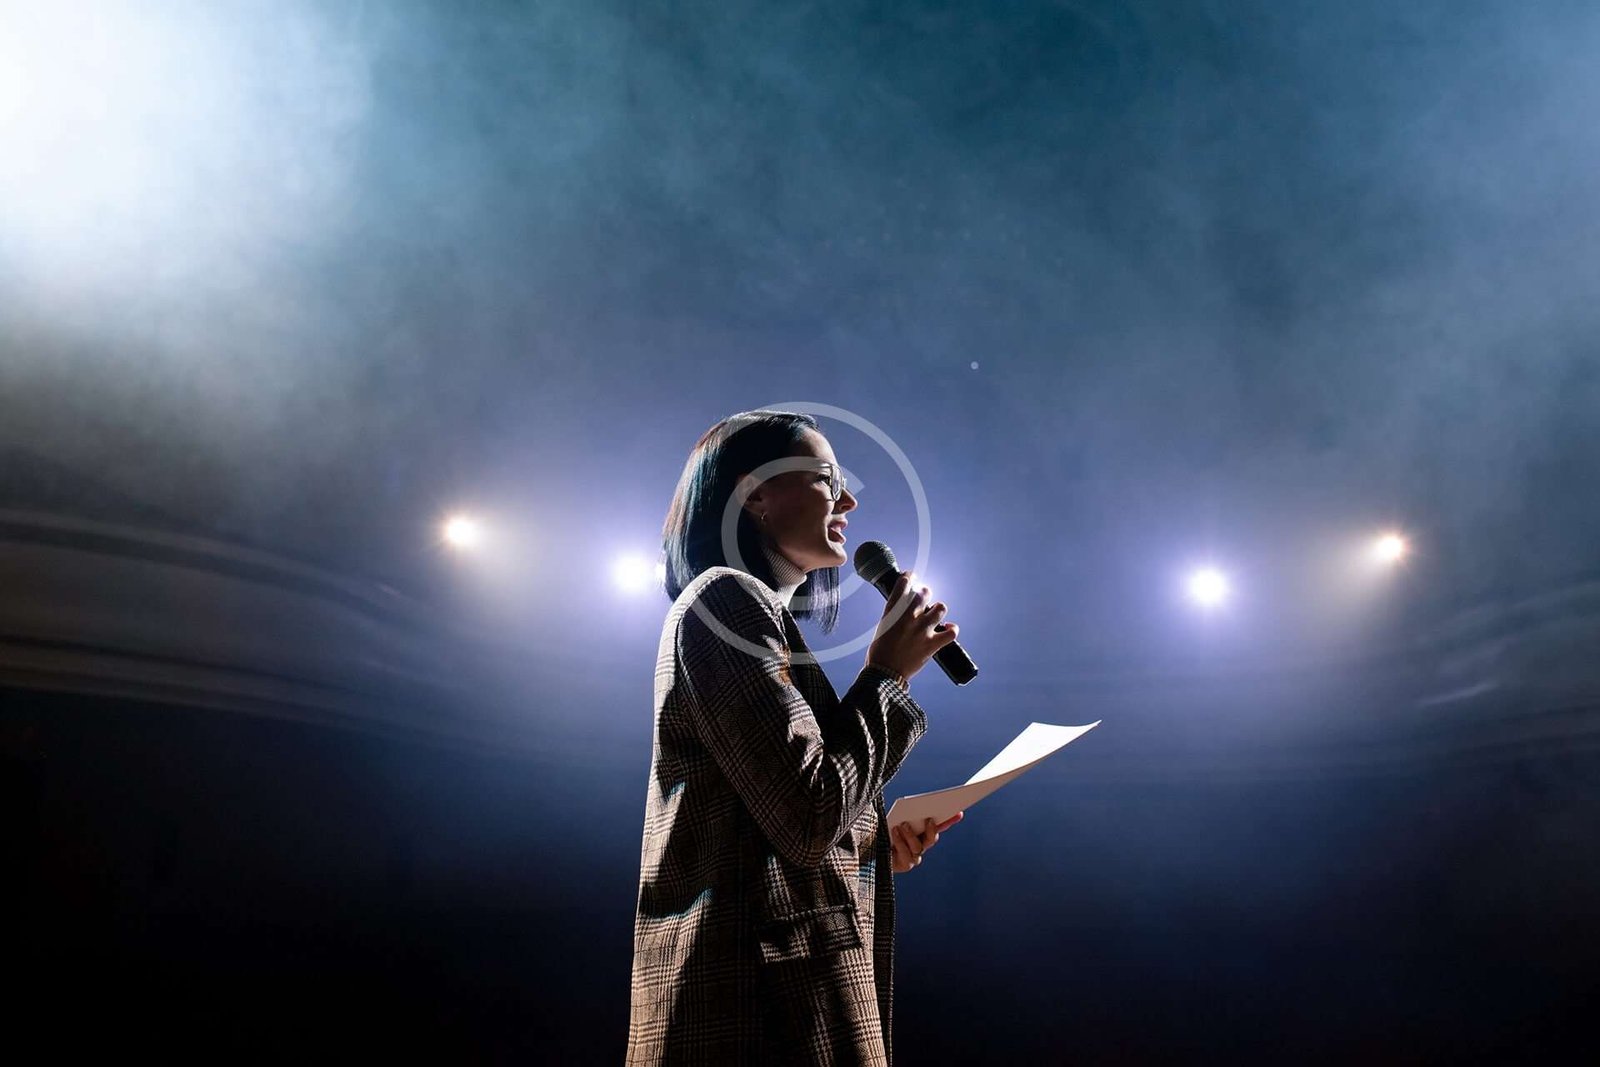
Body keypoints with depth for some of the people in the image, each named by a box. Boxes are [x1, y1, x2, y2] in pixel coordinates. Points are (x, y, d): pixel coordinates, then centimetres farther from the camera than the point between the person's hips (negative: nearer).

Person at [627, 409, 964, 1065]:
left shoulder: (762, 618, 19)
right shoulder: (725, 598, -11)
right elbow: (809, 820, -21)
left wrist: (873, 843, 6)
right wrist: (888, 673, -9)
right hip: (764, 1004, -10)